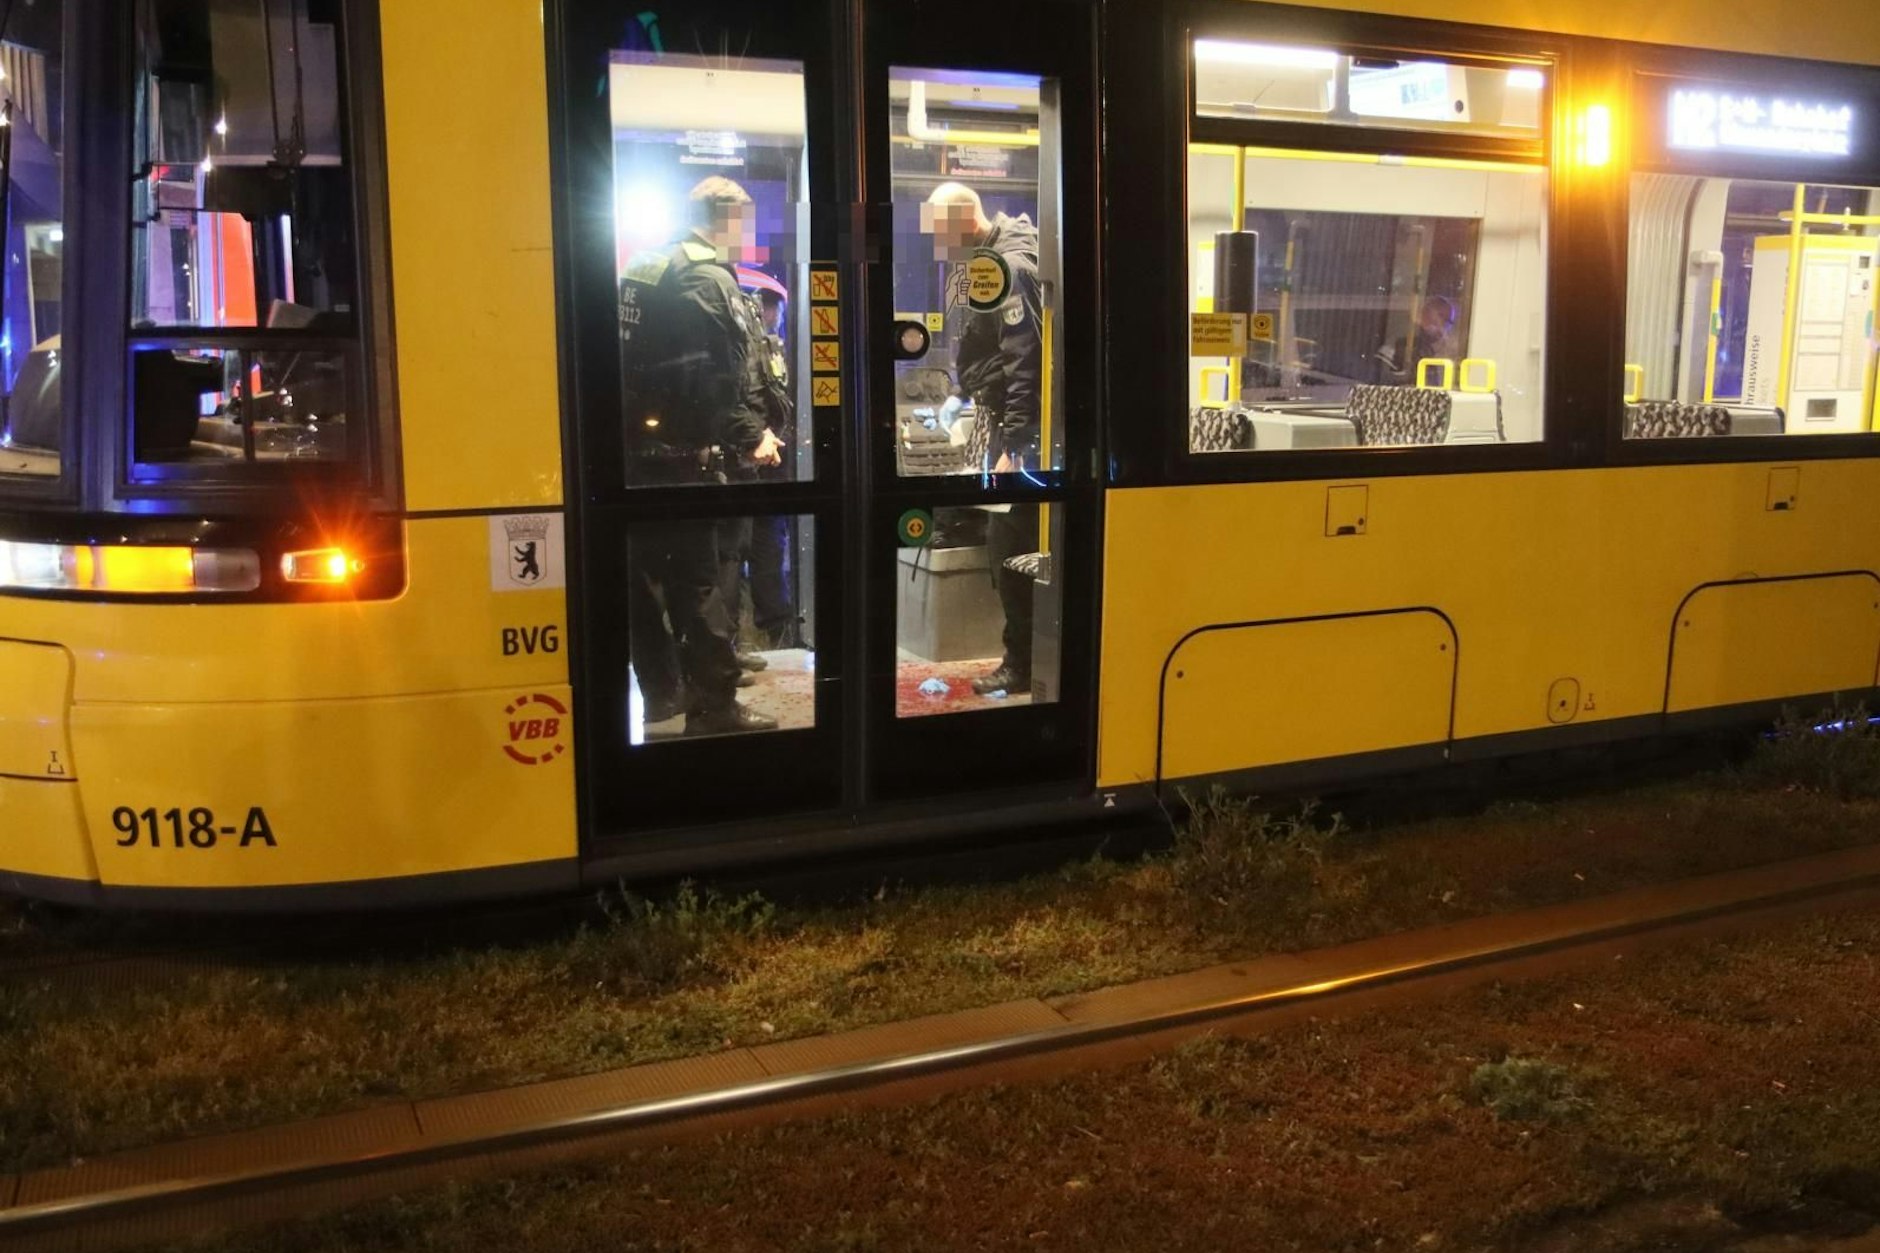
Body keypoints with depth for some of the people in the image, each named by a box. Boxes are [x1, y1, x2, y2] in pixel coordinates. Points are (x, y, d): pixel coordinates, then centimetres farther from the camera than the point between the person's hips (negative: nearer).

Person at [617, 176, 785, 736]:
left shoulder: (644, 269, 15)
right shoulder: (709, 279, -11)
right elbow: (725, 376, -19)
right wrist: (750, 438, -10)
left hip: (631, 448, 8)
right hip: (679, 457, -8)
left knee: (644, 574, 15)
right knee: (695, 580, -4)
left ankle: (661, 688, 27)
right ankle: (713, 707, 1)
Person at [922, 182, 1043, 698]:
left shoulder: (1010, 268, -17)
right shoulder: (991, 261, 13)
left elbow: (1024, 362, -23)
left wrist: (1011, 447, -25)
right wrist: (961, 393, 22)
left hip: (1020, 429, -10)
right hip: (1007, 422, 10)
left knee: (1012, 548, -5)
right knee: (1013, 547, 14)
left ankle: (1023, 666, 4)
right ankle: (1026, 659, 22)